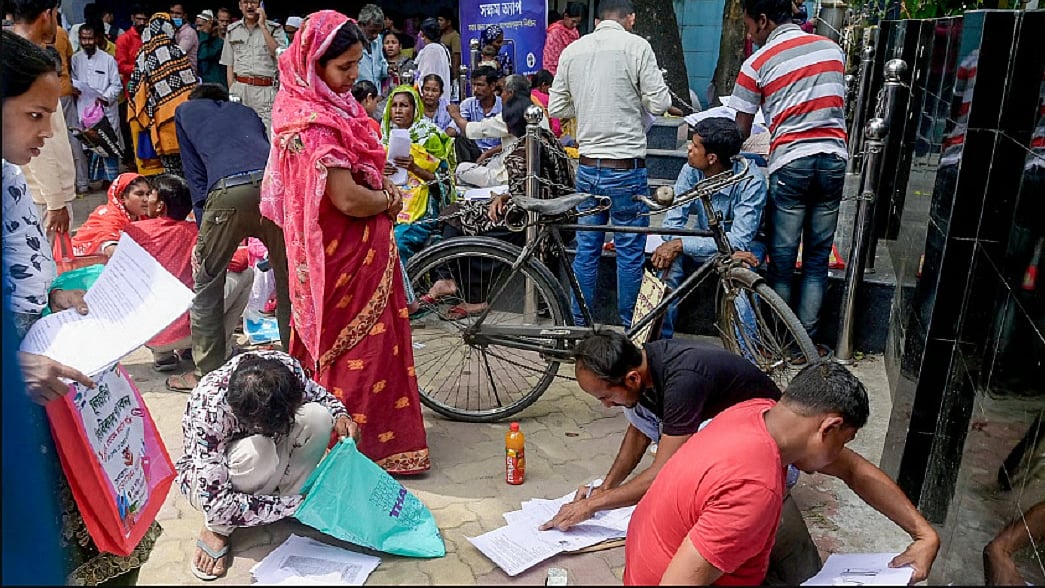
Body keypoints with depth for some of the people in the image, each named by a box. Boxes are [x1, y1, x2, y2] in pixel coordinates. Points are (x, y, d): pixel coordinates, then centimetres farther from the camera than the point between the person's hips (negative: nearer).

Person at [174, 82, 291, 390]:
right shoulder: (247, 112, 40)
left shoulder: (186, 111, 32)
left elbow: (195, 174, 25)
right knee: (288, 280, 16)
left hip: (230, 189, -3)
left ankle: (207, 373, 20)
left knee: (207, 284, 14)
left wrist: (204, 227, 25)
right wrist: (265, 234, 40)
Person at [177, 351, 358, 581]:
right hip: (205, 473, -4)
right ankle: (216, 529, -11)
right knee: (257, 454, -38)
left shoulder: (285, 365, -28)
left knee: (318, 416, -25)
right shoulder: (209, 411, -40)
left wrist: (340, 416, -25)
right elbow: (217, 505, -36)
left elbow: (317, 393, -3)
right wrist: (295, 505, -33)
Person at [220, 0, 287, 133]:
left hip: (266, 90, -3)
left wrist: (262, 26, -8)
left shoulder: (275, 29, 6)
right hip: (239, 89, 3)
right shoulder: (232, 30, 16)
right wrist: (231, 92, 6)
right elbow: (229, 65, 16)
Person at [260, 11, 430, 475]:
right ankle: (371, 441, 19)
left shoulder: (326, 105, 5)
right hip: (347, 252, -10)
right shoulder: (316, 122, -25)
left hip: (338, 247, 10)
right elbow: (347, 199, -29)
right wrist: (390, 200, -10)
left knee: (334, 340, 21)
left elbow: (357, 168, 18)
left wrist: (382, 185, 0)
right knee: (360, 344, 3)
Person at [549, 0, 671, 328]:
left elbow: (556, 108, 11)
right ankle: (632, 331, 15)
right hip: (626, 168, -5)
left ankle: (580, 326, 21)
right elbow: (659, 104, -7)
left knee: (586, 249, 13)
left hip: (588, 166, 5)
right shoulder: (636, 46, -7)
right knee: (630, 252, 5)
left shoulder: (571, 50, 7)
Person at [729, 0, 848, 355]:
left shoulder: (757, 63, -2)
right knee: (817, 258, 10)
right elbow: (833, 105, 19)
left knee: (782, 260, 5)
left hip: (790, 163, -4)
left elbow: (741, 132, 2)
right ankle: (806, 341, 15)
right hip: (834, 158, 4)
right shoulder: (832, 48, 13)